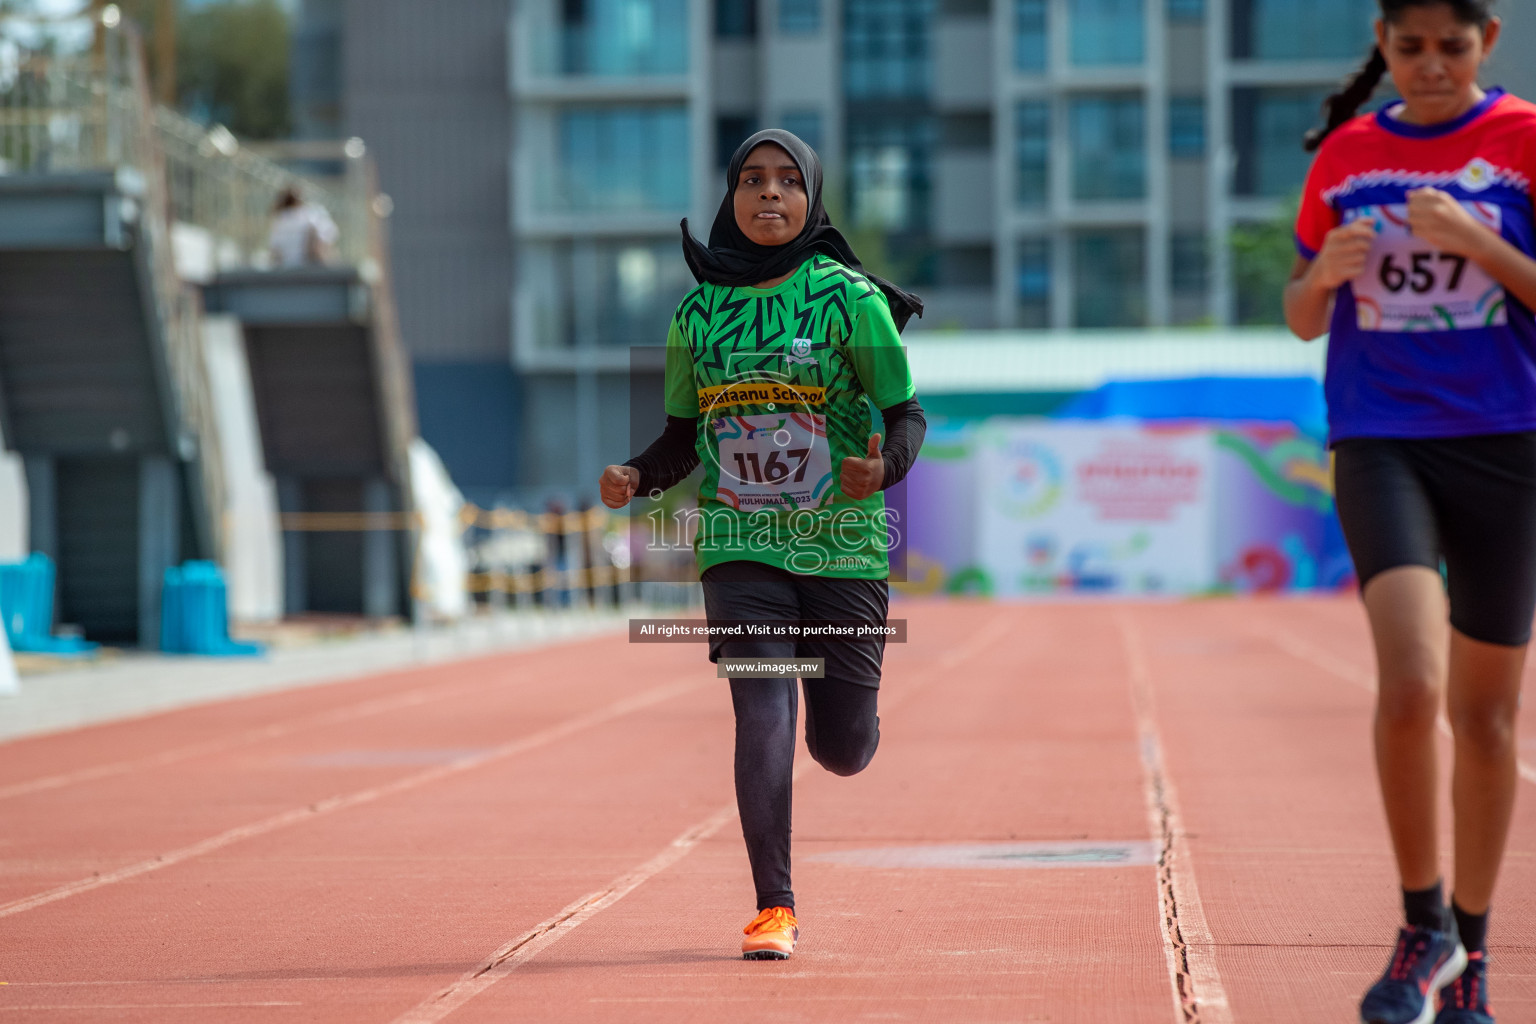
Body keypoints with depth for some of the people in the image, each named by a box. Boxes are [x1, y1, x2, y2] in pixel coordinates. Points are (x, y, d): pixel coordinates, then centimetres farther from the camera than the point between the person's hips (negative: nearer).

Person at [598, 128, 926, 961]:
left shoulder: (849, 298, -5)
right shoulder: (699, 312, 5)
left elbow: (907, 415, -4)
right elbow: (684, 439, 13)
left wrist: (884, 466, -25)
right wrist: (636, 478, -8)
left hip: (844, 545, -1)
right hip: (741, 547, 1)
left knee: (841, 750, 3)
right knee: (762, 716, -14)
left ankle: (845, 701, 42)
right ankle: (773, 909, -5)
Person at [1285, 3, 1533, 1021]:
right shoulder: (1345, 152, 8)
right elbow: (1304, 319, 15)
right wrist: (1326, 271, -7)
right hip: (1380, 446, 1)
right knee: (1410, 683, -21)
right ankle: (1424, 928, -3)